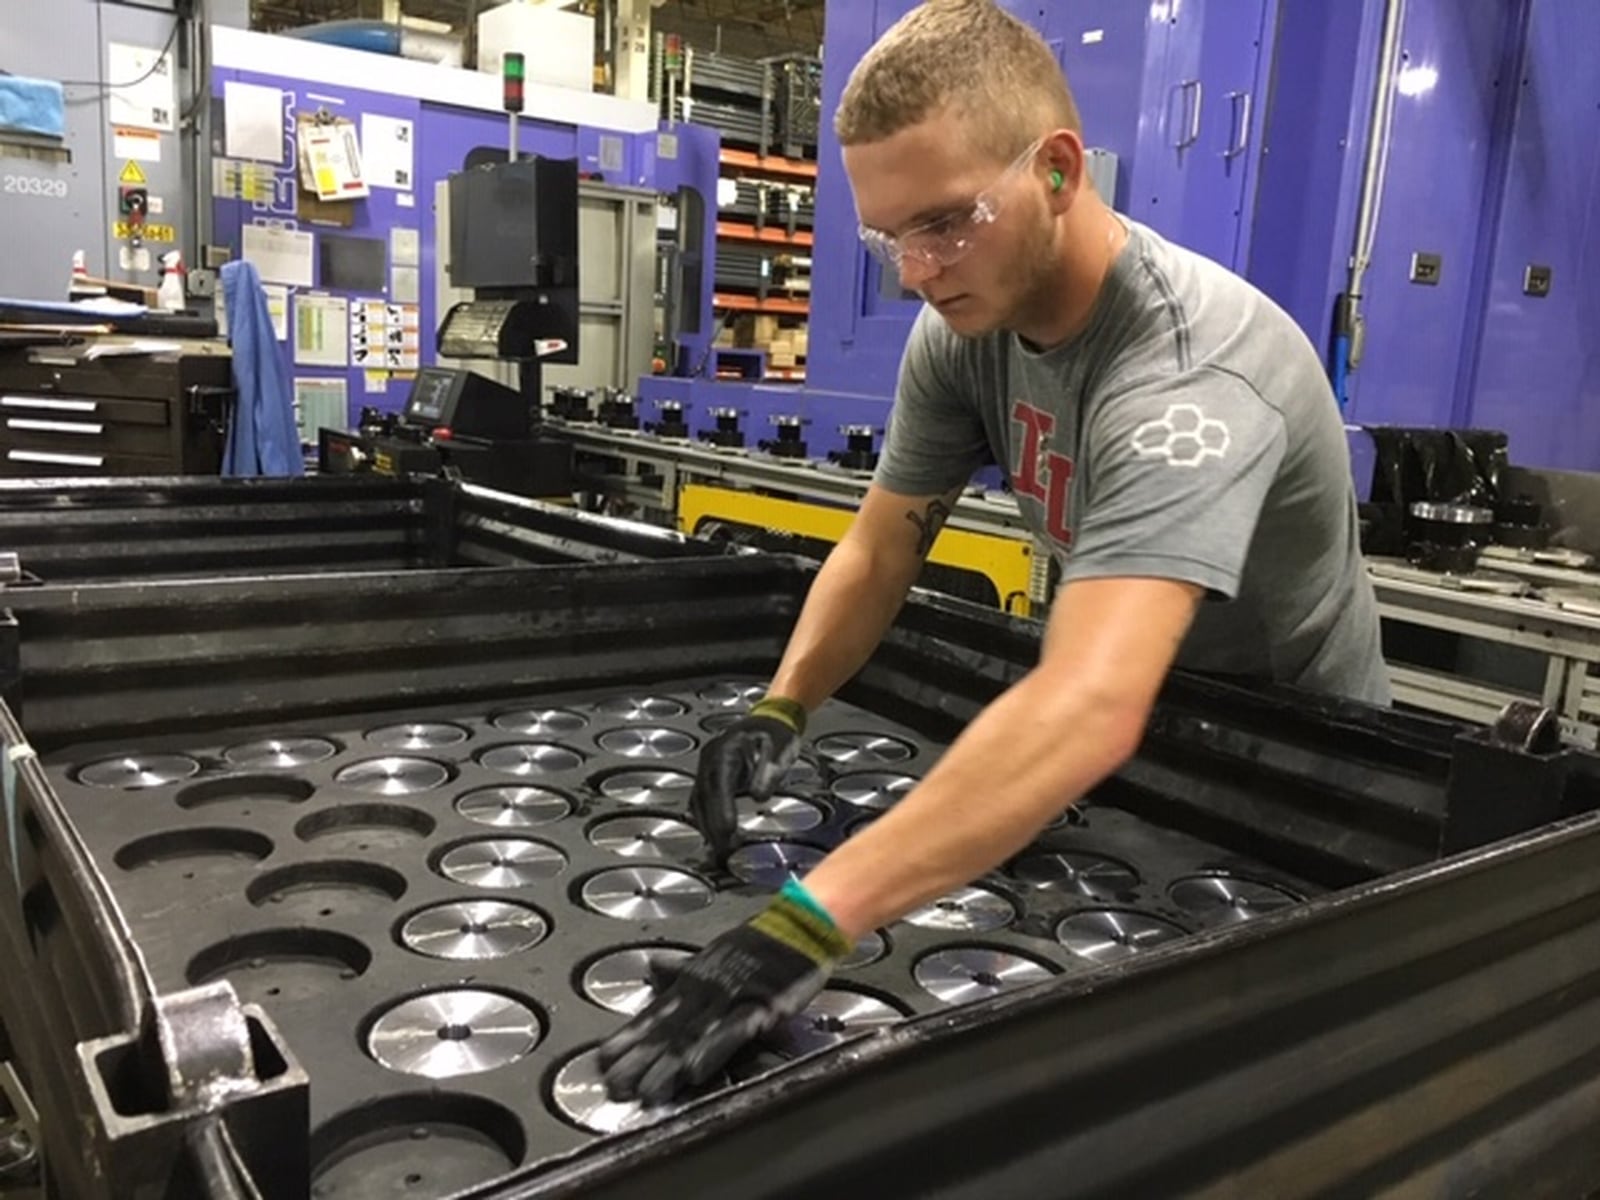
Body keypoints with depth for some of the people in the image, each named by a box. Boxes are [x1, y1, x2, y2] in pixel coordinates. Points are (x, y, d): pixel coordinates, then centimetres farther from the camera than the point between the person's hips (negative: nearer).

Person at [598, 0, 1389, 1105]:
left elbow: (1087, 712, -52)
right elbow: (880, 549, -7)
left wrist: (809, 923, -59)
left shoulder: (1189, 370, -38)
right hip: (1144, 728, 6)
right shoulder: (965, 325, -14)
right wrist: (782, 711, -25)